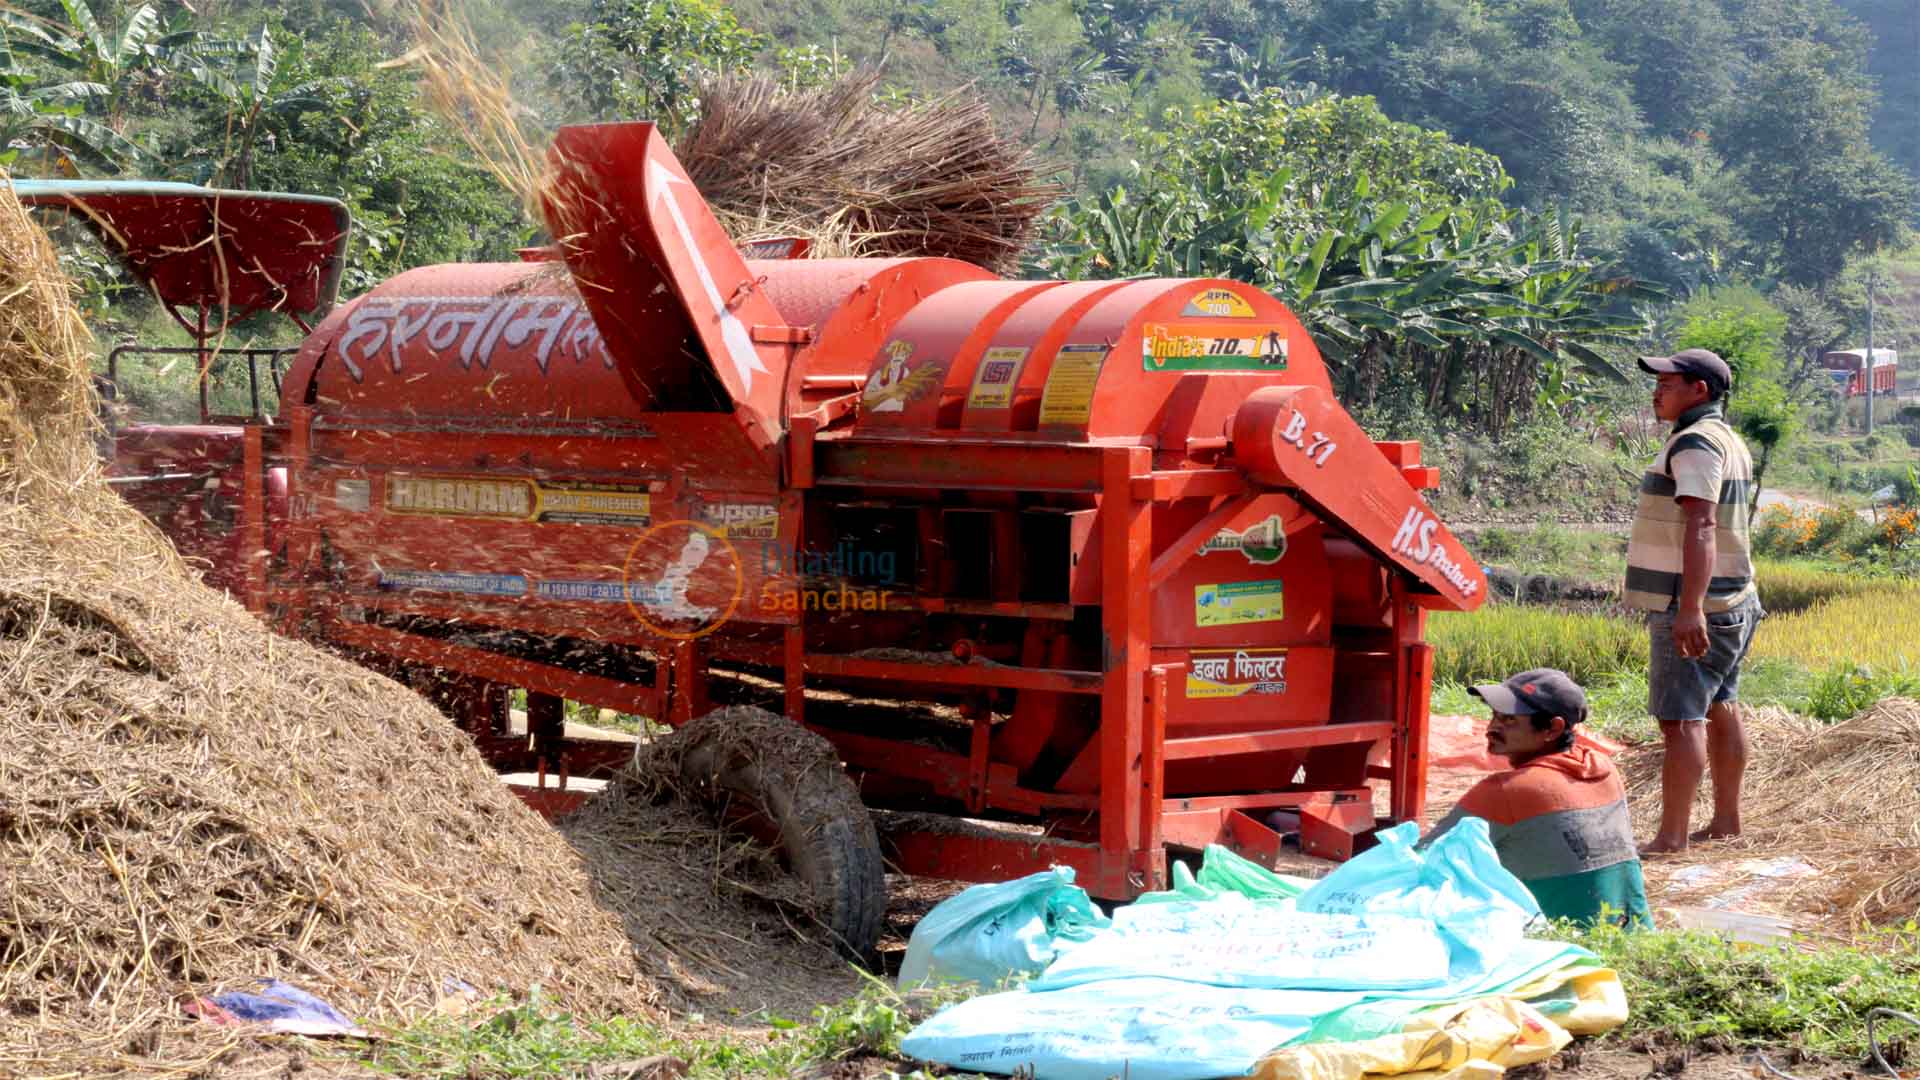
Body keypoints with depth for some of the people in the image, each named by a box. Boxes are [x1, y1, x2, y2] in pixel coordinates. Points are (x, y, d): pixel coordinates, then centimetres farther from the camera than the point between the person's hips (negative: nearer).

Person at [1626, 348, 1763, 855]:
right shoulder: (1727, 441, 17)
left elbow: (1701, 526, -26)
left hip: (1691, 608, -11)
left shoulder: (1696, 442, -16)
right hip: (1731, 604, 11)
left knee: (1681, 718, -12)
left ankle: (1671, 836, -15)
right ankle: (1726, 820, 22)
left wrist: (1690, 608, -33)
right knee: (1719, 709, 15)